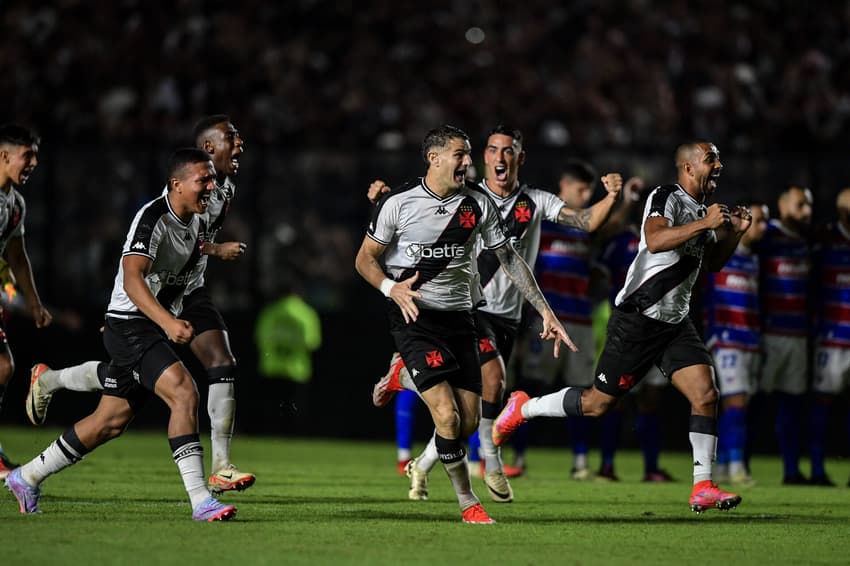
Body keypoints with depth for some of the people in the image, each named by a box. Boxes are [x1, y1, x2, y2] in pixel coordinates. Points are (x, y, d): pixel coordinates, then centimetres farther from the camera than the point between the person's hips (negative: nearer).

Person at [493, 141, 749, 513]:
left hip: (675, 323, 8)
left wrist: (734, 233, 9)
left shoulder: (703, 209, 14)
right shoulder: (665, 197, -13)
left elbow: (714, 262, 26)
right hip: (637, 318, -8)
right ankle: (523, 408, 20)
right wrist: (705, 223, -31)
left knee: (706, 395, -8)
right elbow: (655, 241, -32)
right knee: (598, 403, -1)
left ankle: (703, 487, -6)